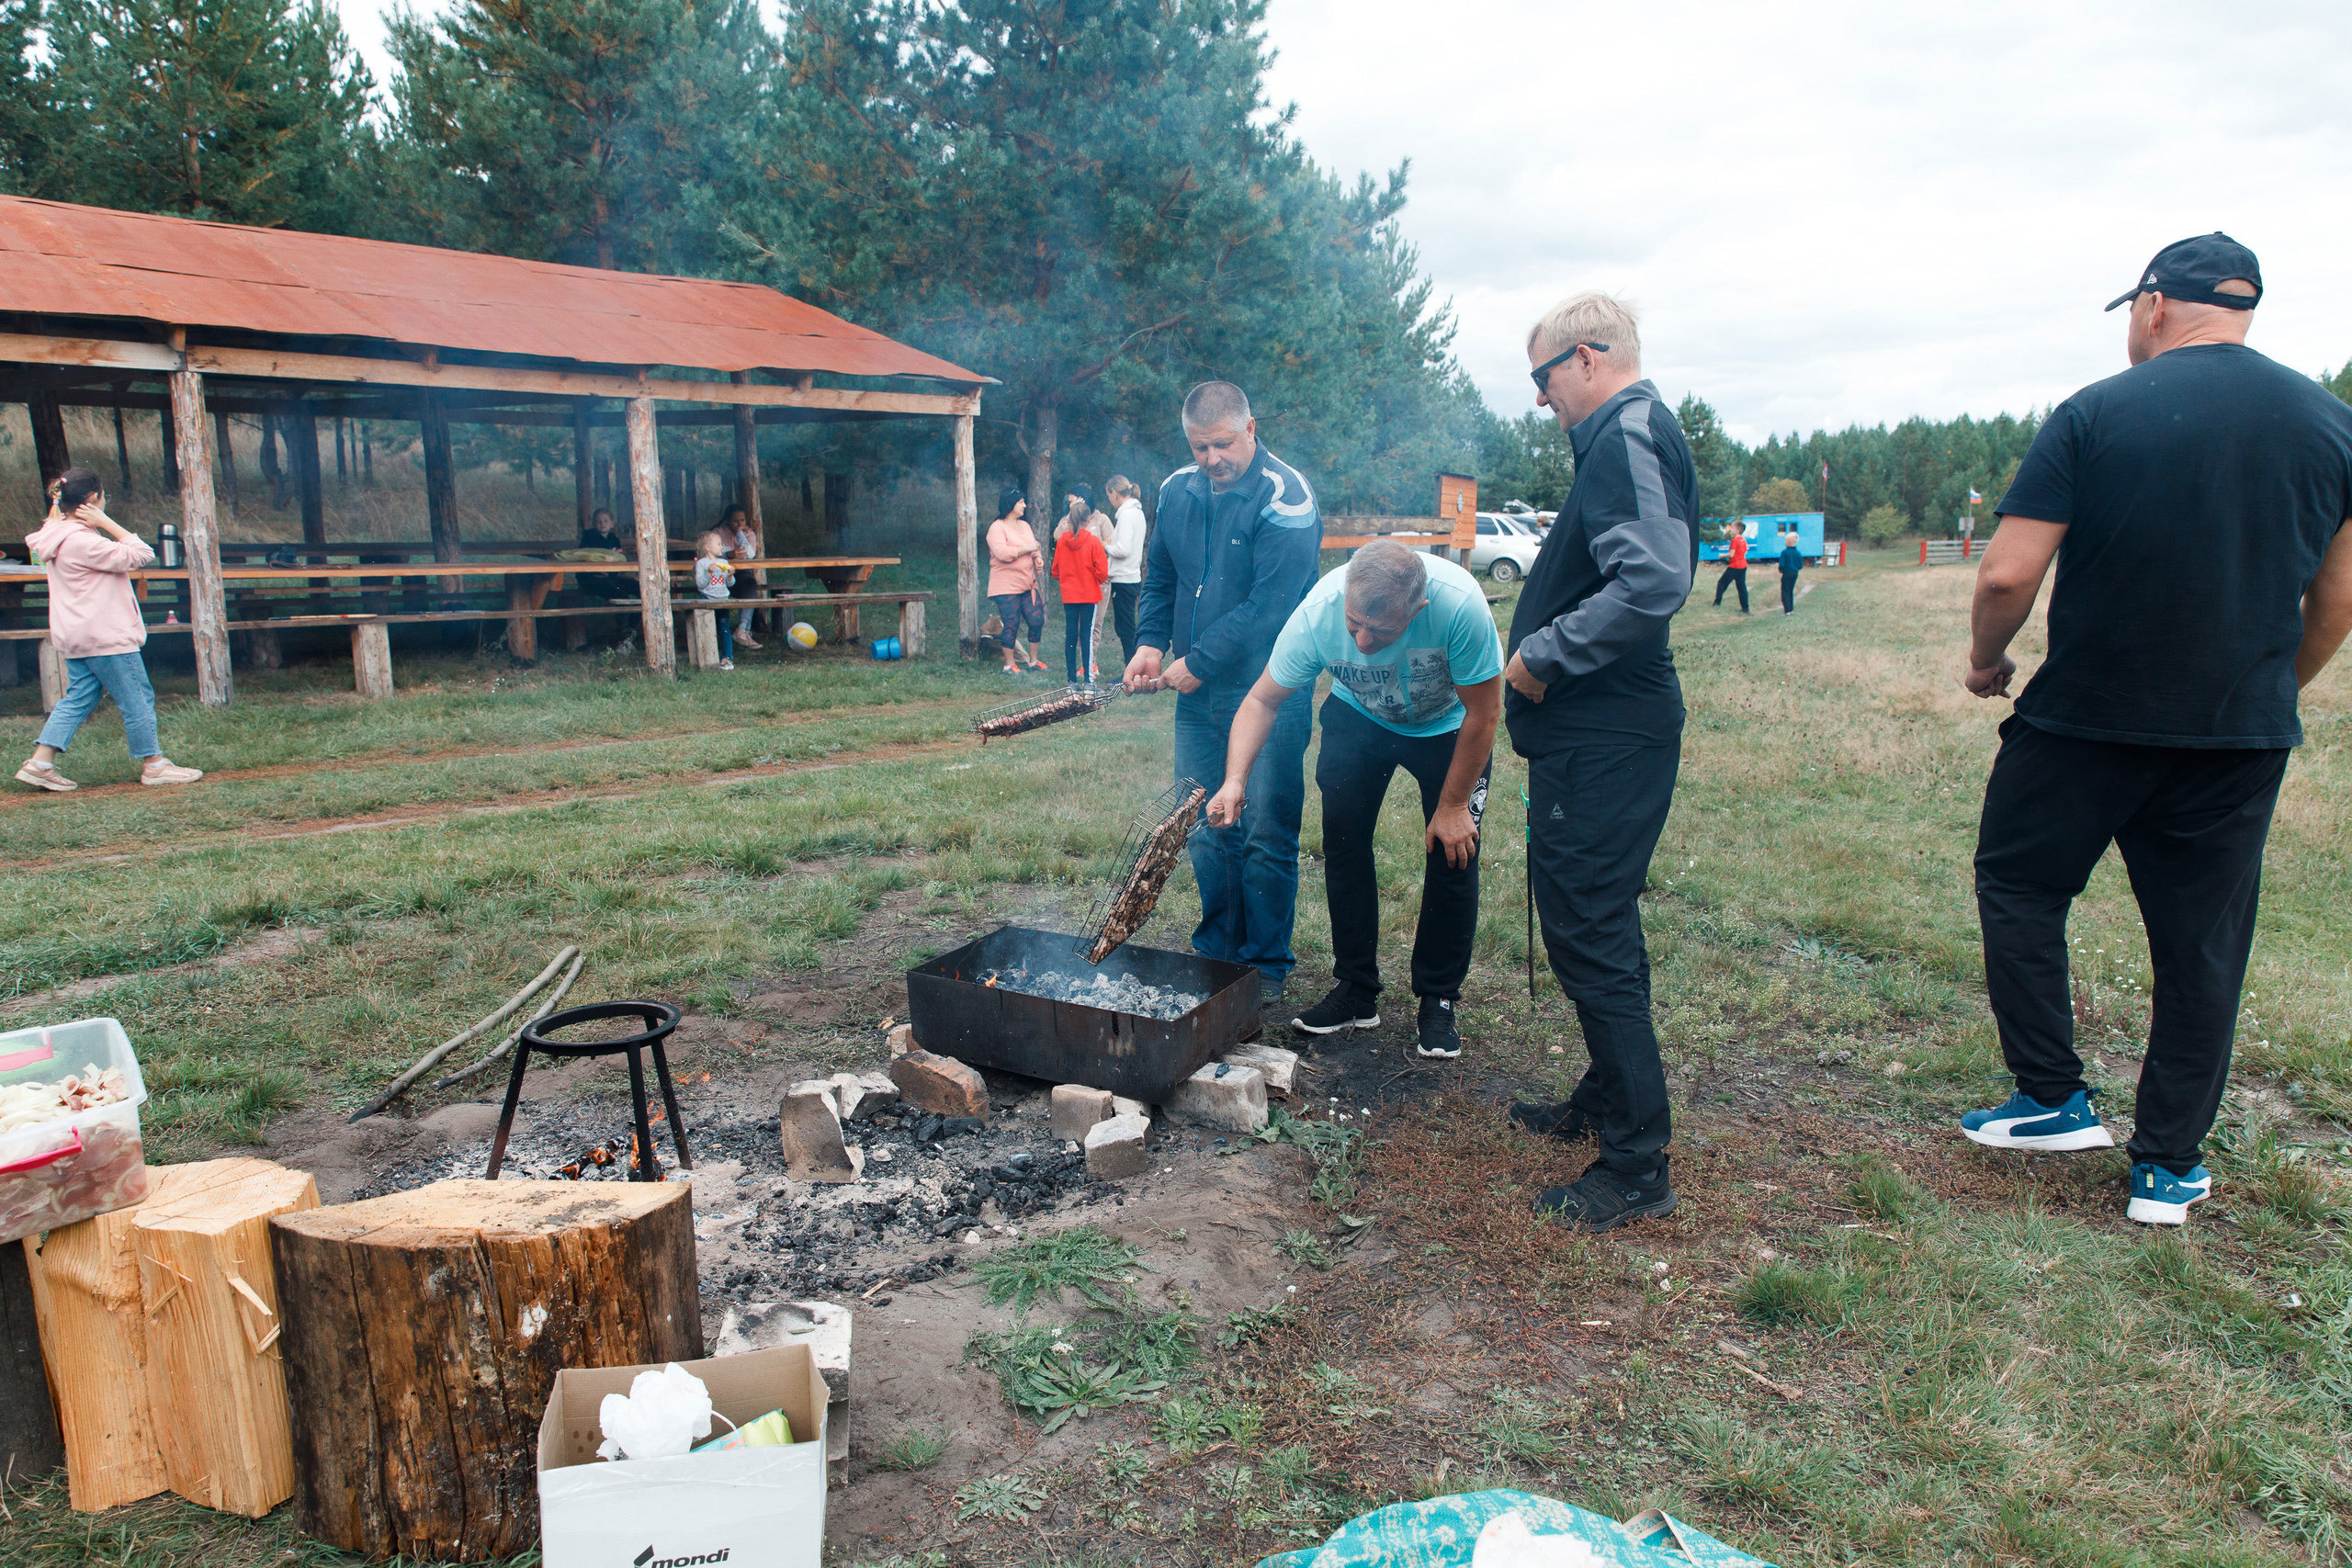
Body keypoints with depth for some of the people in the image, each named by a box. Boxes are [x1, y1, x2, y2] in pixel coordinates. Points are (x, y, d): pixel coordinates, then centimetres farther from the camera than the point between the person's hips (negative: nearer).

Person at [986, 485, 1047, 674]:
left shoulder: (1024, 525, 16)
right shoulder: (997, 528, -9)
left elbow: (1034, 547, 24)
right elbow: (1002, 553, -22)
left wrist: (1038, 558, 1)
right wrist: (1027, 549, -16)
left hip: (1028, 584, 7)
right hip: (1006, 587, -7)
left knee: (1037, 620, 4)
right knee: (1011, 625, -5)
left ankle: (1033, 660, 20)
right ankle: (1009, 664, 8)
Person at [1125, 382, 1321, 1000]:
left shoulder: (1285, 498, -14)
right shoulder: (1177, 492, 7)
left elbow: (1270, 605, -20)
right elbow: (1159, 577, 18)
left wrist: (1199, 660, -18)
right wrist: (1151, 641, 2)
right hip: (1198, 699, 6)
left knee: (1265, 837, 0)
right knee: (1207, 833, 13)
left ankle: (1267, 966, 13)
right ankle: (1215, 954, 27)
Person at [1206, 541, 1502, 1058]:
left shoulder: (1459, 605, -39)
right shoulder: (1317, 612, -33)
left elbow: (1483, 713, -25)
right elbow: (1262, 700, -19)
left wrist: (1453, 807, -18)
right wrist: (1235, 778, -34)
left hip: (1447, 726, -2)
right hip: (1359, 717, 2)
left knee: (1453, 854, -8)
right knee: (1344, 841, -5)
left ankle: (1437, 1001, 9)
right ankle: (1356, 992, 9)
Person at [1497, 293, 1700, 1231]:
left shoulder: (1628, 436, -16)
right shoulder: (1633, 434, 17)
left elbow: (1655, 582, -30)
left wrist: (1543, 654, -21)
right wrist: (1549, 654, 14)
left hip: (1603, 741, -11)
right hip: (1600, 730, 11)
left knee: (1592, 940, -5)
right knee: (1594, 931, 20)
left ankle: (1636, 1170, 6)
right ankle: (1605, 1105, 36)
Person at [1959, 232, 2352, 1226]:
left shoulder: (2094, 414, -9)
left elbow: (2007, 575, -14)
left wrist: (1985, 658, 5)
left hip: (2085, 721, -4)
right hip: (2241, 736, 4)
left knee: (2018, 885, 16)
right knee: (2202, 946, 11)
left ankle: (2054, 1098, 17)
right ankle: (2169, 1167, 21)